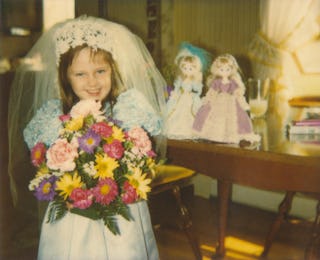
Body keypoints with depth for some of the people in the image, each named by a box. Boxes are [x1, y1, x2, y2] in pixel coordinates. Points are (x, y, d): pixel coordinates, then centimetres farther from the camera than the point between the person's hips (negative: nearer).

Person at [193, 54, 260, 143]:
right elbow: (211, 92, 4)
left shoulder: (233, 83, -1)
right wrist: (206, 99, -2)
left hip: (231, 104, -1)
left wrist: (243, 102, -6)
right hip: (218, 103, 1)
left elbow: (238, 93, 0)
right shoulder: (216, 82, 0)